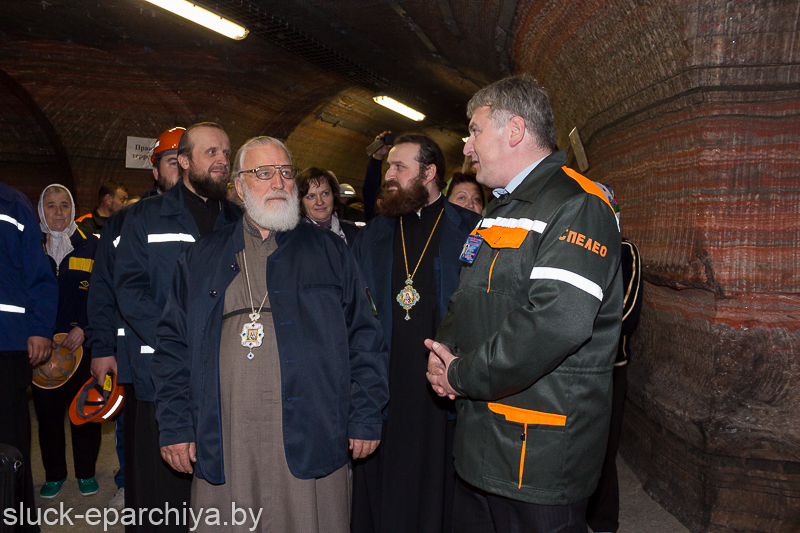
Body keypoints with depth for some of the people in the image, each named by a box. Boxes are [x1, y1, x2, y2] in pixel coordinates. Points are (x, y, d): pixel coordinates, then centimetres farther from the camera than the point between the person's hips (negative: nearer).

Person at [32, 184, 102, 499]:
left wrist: (84, 329, -11)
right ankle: (54, 474, 24)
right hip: (42, 345, 1)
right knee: (48, 413, 6)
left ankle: (86, 473, 22)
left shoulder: (90, 245, 4)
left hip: (82, 343, -1)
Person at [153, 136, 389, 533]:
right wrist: (175, 426, 3)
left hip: (310, 442, -1)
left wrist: (365, 420, -1)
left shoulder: (330, 251, 7)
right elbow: (173, 345, 11)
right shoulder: (201, 259, 12)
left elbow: (364, 339, 4)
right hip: (223, 446, 2)